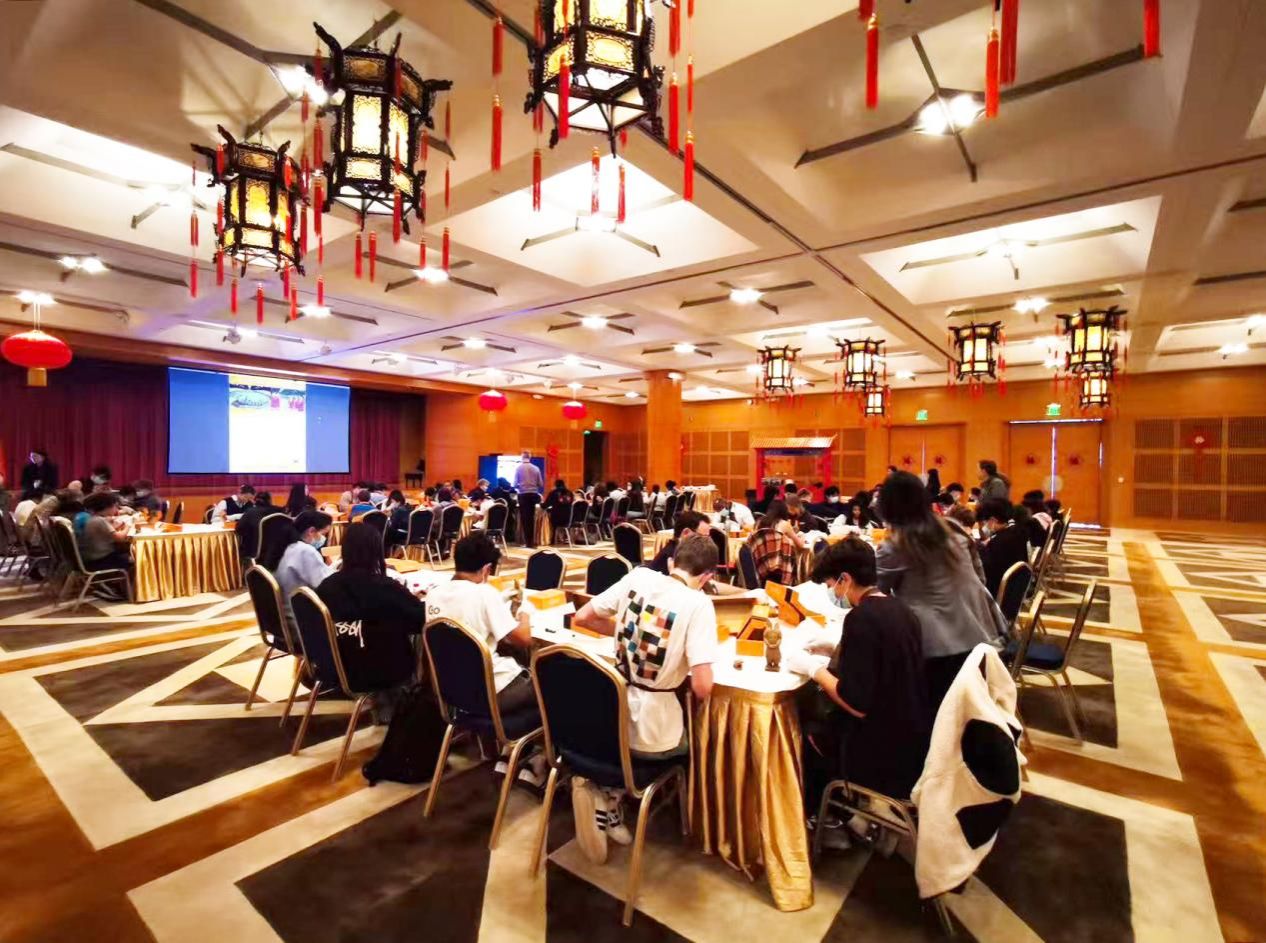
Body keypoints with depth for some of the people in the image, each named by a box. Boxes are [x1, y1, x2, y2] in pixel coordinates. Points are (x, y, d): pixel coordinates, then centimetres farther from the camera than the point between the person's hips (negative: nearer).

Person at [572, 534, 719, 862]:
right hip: (651, 730, -5)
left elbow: (582, 618, 4)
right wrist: (694, 704, 1)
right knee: (695, 736, 29)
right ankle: (607, 797, 10)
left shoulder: (638, 576, -4)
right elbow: (702, 688, -22)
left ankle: (599, 787, 16)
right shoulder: (698, 603, -18)